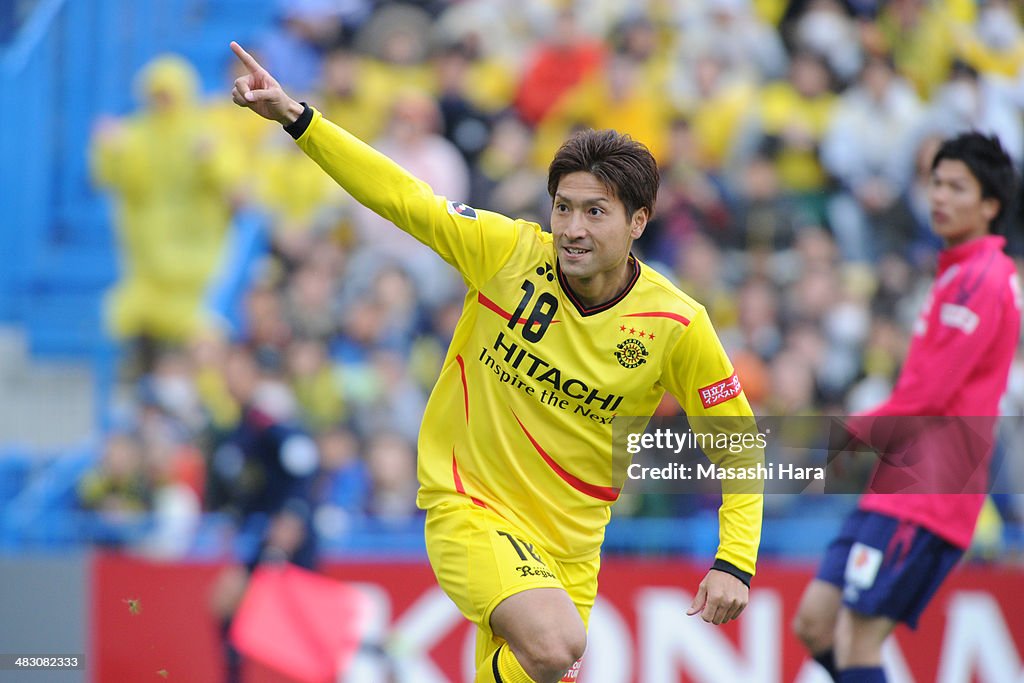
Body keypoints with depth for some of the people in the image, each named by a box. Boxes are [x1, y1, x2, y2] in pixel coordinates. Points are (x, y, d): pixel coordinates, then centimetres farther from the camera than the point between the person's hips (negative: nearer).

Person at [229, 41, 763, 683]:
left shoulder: (678, 325, -8)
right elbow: (405, 197, -4)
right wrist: (295, 114, -12)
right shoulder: (507, 251, -9)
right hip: (469, 506, -3)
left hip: (567, 547, 3)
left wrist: (734, 562, -10)